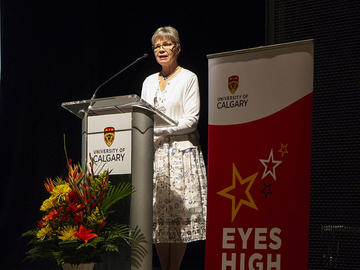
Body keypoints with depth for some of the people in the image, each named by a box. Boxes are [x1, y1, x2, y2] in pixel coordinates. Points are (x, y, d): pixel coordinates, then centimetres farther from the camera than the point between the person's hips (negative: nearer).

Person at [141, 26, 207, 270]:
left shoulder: (188, 78, 1)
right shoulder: (149, 82, 17)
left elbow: (192, 120, -7)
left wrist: (159, 130, -16)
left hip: (181, 150, -5)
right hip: (153, 152, 5)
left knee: (180, 211, -8)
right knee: (157, 212, 0)